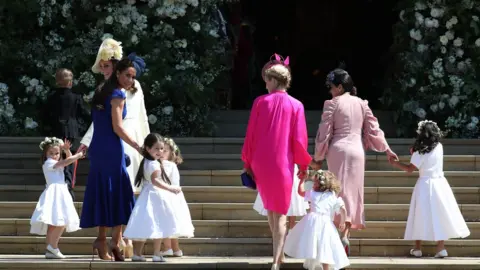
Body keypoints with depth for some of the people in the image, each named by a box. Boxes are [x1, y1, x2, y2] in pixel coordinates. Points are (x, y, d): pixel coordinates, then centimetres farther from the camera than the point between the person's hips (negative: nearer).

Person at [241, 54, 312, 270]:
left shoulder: (260, 102, -4)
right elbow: (299, 139, -6)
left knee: (270, 208, 21)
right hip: (282, 164, -2)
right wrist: (303, 165, 7)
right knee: (280, 213, 3)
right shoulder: (295, 106, -5)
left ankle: (278, 252, 35)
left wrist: (247, 163, 8)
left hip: (261, 163, 2)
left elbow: (250, 135, -1)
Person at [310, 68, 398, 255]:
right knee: (353, 192, 10)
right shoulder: (361, 104, 8)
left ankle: (342, 234, -17)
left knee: (340, 191, -3)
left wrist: (318, 158, 4)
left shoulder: (332, 104, -4)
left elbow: (324, 133, -3)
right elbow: (373, 129, 10)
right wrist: (387, 150, 20)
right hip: (357, 151, 3)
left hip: (338, 150, -3)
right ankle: (346, 232, 2)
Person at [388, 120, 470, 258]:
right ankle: (441, 248, 2)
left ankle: (417, 248, 8)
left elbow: (410, 169, -8)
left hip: (425, 185, -4)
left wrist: (395, 163, 3)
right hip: (440, 183, 4)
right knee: (440, 215, 6)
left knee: (422, 215, 3)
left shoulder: (420, 152, -12)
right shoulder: (439, 147, 2)